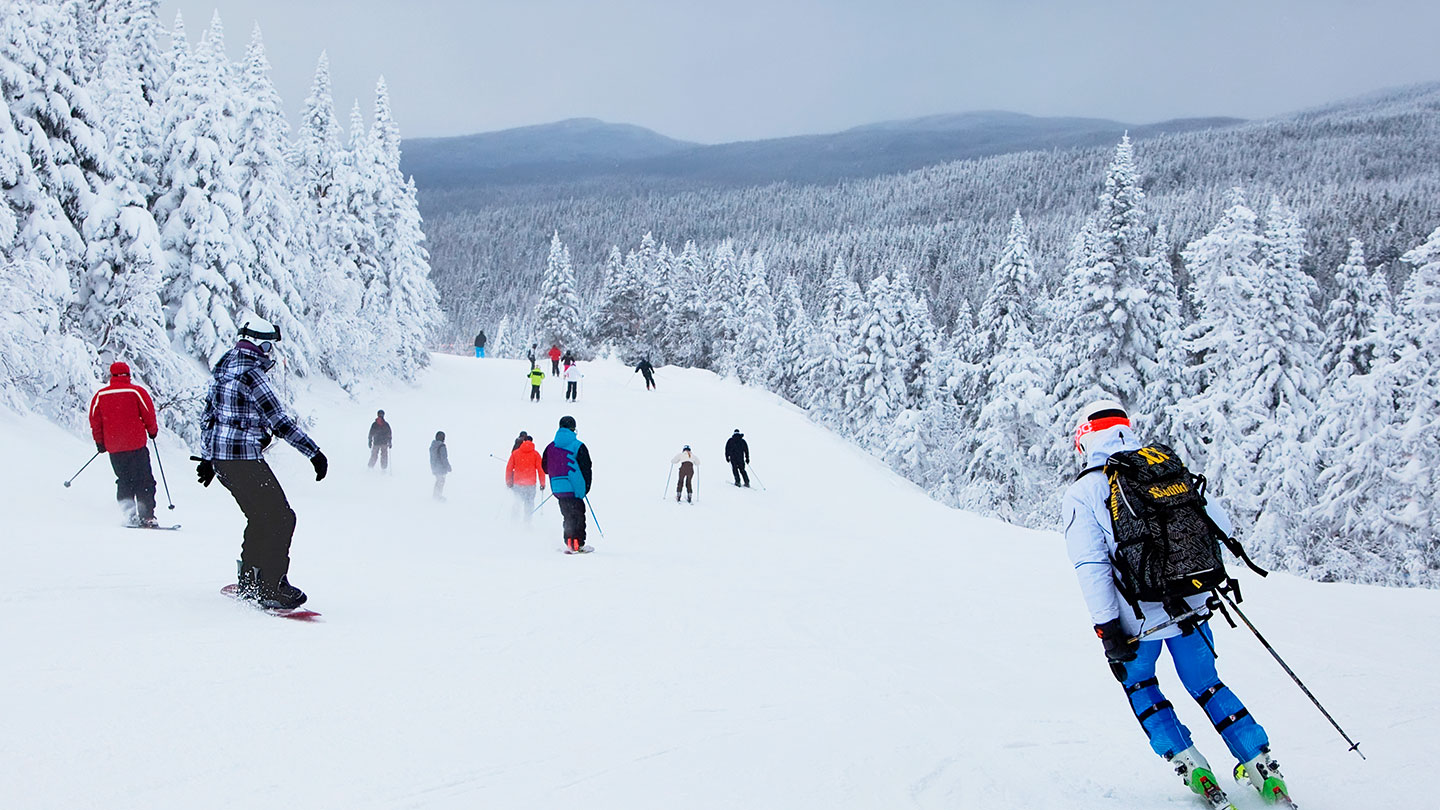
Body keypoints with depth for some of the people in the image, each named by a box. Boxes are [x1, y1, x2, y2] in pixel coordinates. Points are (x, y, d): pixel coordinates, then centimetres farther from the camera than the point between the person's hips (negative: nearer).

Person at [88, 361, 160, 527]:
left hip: (113, 447, 3)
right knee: (144, 482, -1)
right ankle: (147, 516, -9)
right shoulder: (136, 391, -5)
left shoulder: (100, 395, 5)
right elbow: (149, 414, -2)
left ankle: (128, 516, 7)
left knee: (124, 482, 14)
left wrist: (100, 442, 20)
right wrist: (153, 431, 16)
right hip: (136, 445, -3)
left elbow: (94, 421, 8)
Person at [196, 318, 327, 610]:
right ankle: (271, 588, -3)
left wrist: (207, 458, 28)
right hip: (243, 457, -10)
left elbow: (208, 416, 19)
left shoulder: (224, 367, 13)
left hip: (219, 456, 10)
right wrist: (314, 452, -15)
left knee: (261, 517, 20)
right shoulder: (250, 373, -17)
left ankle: (248, 582, 26)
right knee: (281, 518, -4)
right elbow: (279, 421, -19)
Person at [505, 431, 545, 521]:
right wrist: (542, 483, 2)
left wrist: (508, 482, 13)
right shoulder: (535, 454, -1)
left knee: (517, 503, 14)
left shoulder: (515, 453, 4)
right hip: (531, 483, -2)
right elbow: (540, 469, -4)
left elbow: (509, 468, 5)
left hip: (517, 483, 2)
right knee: (529, 504, 6)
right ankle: (527, 522, 1)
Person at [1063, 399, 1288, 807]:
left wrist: (1107, 627, -12)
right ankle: (1262, 764, 21)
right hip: (1192, 606, 3)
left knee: (1138, 682, 24)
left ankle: (1189, 764, 16)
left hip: (1138, 618, -3)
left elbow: (1092, 567, -14)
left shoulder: (1081, 494, -8)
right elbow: (1219, 524, 5)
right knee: (1206, 684, 24)